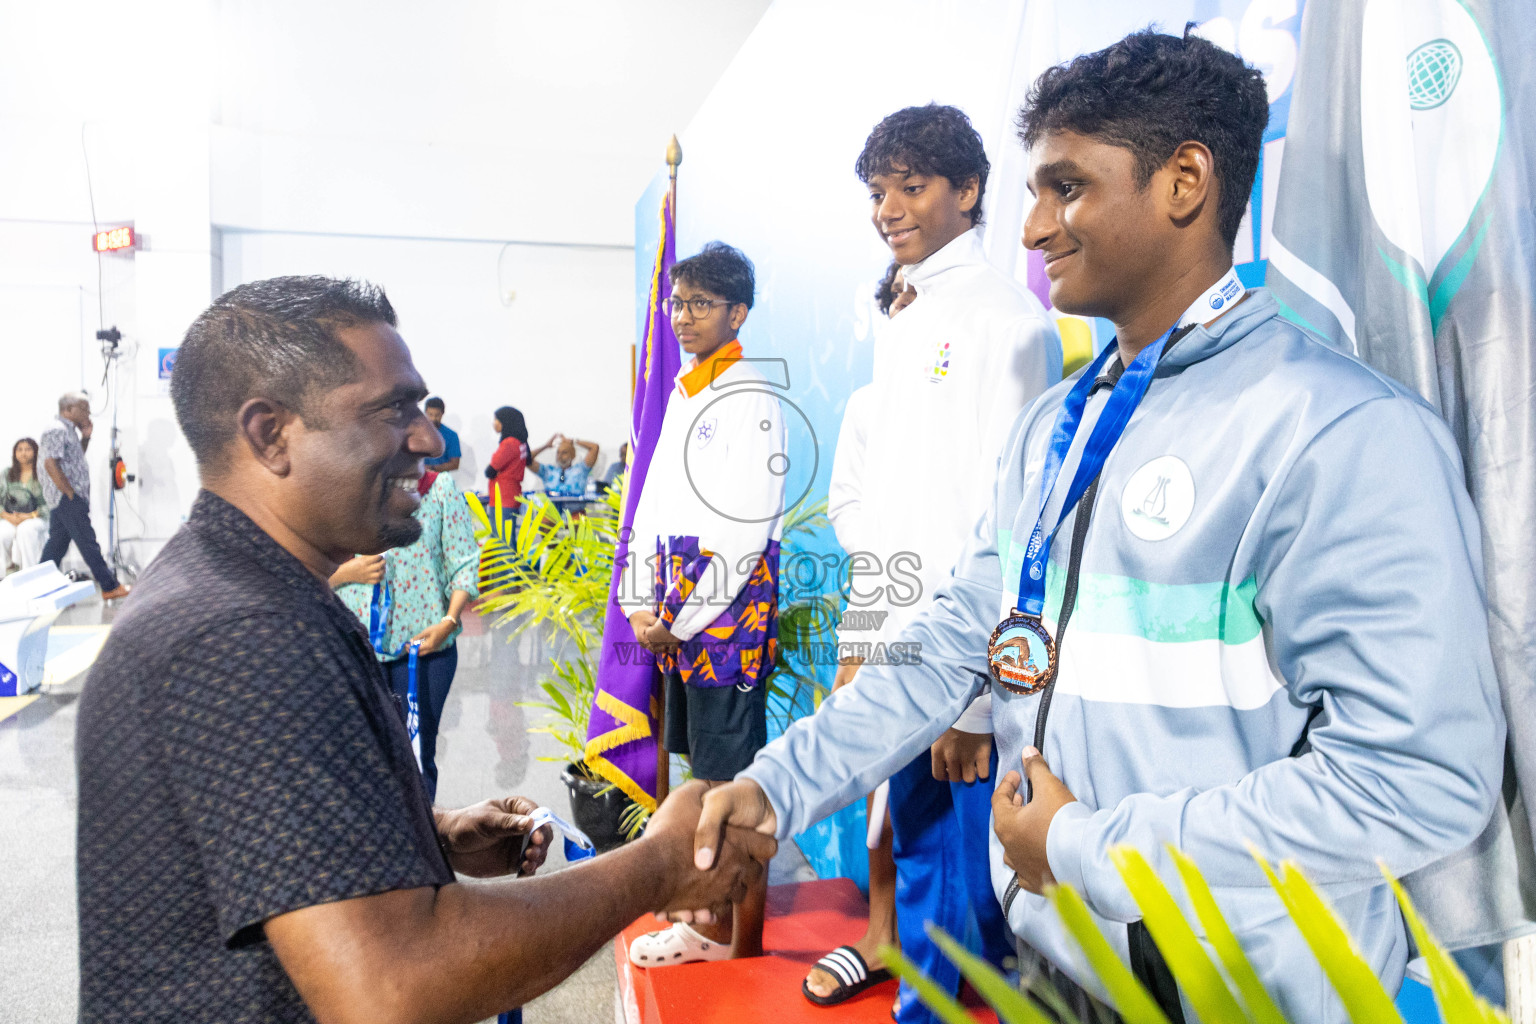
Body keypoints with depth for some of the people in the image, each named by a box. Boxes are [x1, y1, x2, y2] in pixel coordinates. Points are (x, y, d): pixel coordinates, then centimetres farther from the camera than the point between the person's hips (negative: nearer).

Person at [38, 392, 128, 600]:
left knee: (57, 543, 13)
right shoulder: (57, 430, -14)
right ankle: (110, 587, -2)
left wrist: (86, 437, 11)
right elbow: (51, 464, -22)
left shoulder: (69, 431, 16)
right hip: (68, 499, -10)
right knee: (88, 543, -6)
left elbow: (76, 458, 25)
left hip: (68, 500, 10)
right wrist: (71, 493, -19)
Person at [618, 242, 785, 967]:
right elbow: (651, 506, 18)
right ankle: (712, 927, 29)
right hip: (675, 623, 9)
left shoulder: (750, 400, -10)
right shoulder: (681, 396, 17)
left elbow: (744, 532, -16)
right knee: (703, 773, 15)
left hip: (728, 613, -8)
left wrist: (683, 620, -13)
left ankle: (744, 948, 12)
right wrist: (640, 606, 9)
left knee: (735, 783, -1)